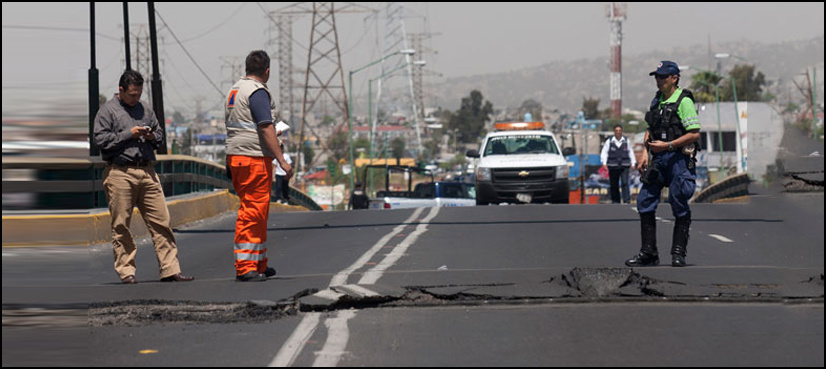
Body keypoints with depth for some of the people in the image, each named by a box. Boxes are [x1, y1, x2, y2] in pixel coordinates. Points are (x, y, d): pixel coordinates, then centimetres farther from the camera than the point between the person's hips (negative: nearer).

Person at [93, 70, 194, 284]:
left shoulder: (145, 109, 19)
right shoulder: (107, 111, 3)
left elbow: (160, 136, 26)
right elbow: (101, 139, -6)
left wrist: (152, 137, 3)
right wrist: (129, 134, -10)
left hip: (147, 172, 4)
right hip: (119, 173, -4)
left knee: (161, 222, -1)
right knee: (120, 226, 0)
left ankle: (170, 270, 0)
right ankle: (126, 271, 7)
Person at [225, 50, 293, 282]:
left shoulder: (234, 91, 17)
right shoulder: (258, 92, -12)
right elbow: (266, 128, -17)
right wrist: (282, 160, -18)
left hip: (234, 157, 10)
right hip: (255, 158, -10)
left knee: (255, 213, 15)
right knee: (253, 212, -8)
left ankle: (259, 264, 20)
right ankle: (245, 268, -10)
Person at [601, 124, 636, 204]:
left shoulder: (626, 141, 9)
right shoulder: (609, 142, 4)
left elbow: (631, 152, 17)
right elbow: (604, 152, 3)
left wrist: (633, 163, 15)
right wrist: (604, 163, -9)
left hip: (624, 166, 0)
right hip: (613, 166, 0)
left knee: (625, 182, -14)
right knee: (614, 185, 4)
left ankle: (627, 200, -19)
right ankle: (615, 201, 13)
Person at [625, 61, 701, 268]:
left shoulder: (684, 101, -10)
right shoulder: (657, 100, 13)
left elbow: (695, 134, -14)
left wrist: (667, 145, -17)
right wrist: (646, 152, 8)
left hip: (678, 158, -7)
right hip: (658, 158, 8)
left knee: (679, 207, -1)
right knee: (645, 202, 3)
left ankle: (678, 254, 8)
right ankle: (648, 254, 9)